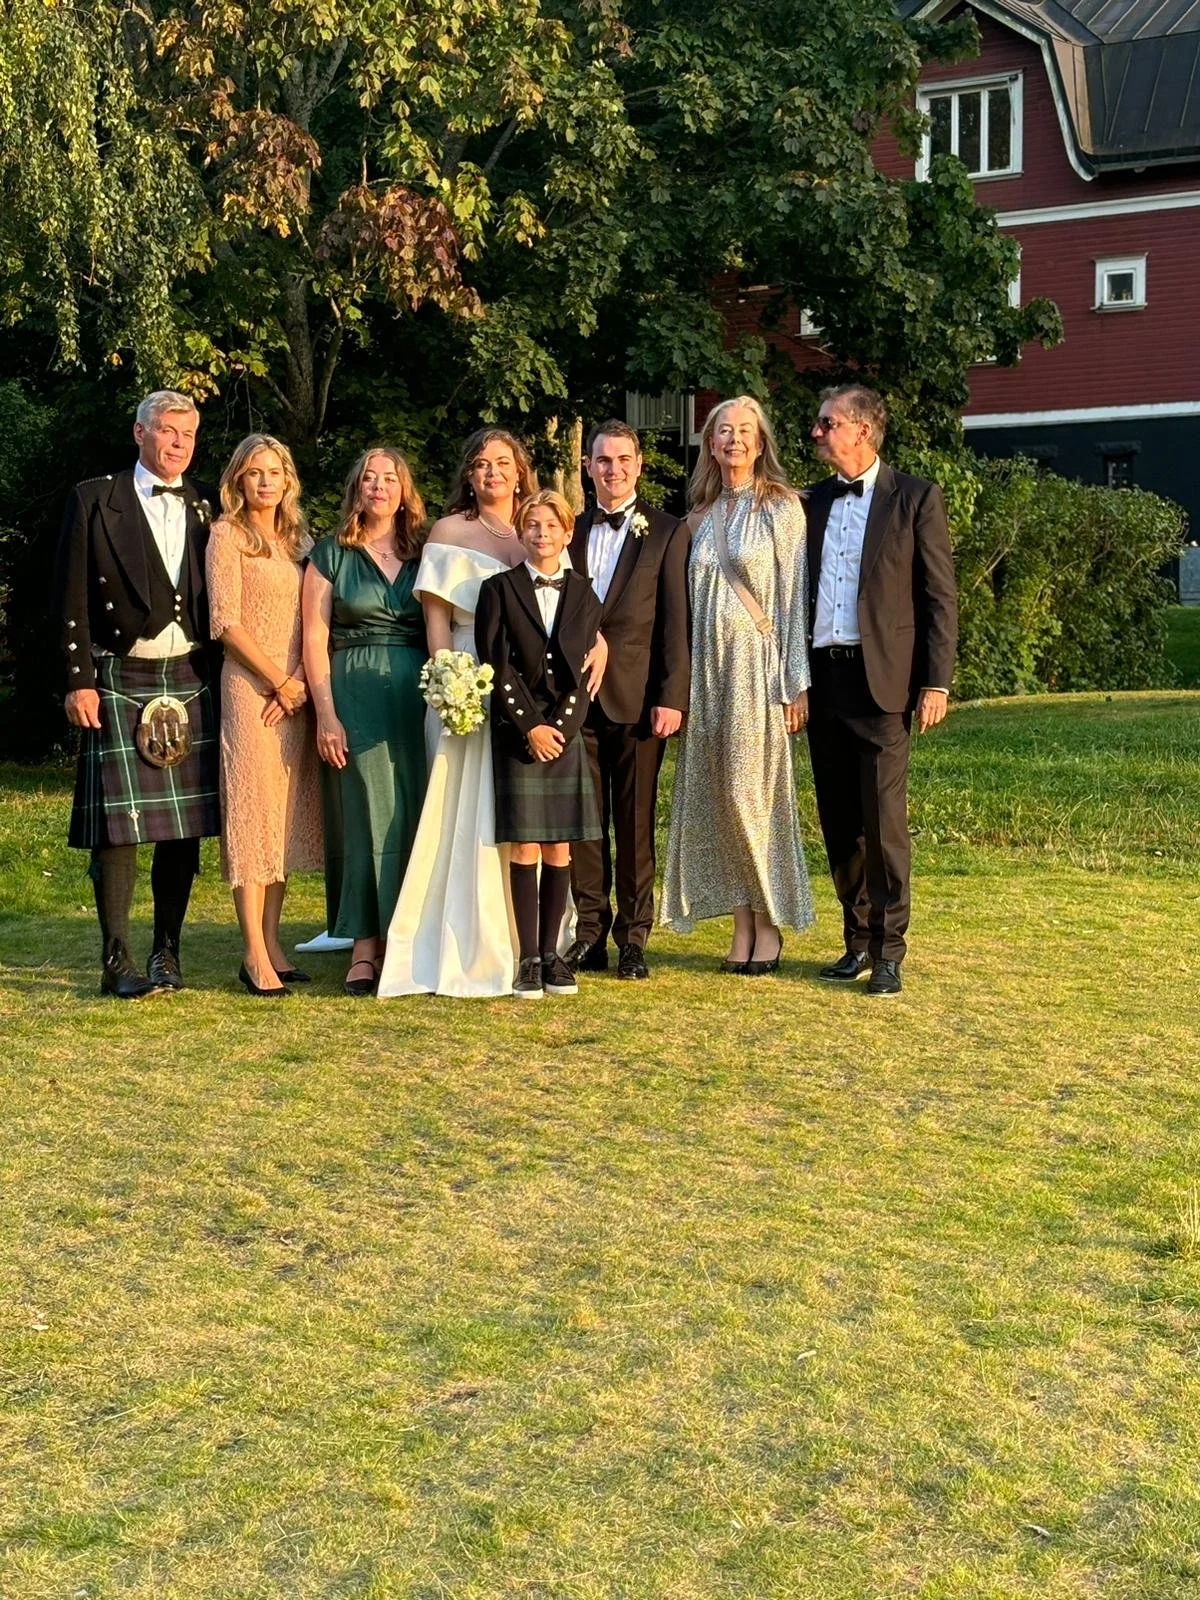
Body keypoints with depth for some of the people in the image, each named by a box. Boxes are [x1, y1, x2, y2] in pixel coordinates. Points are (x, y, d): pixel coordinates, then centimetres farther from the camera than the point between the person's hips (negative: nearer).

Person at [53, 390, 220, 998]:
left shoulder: (204, 509, 13)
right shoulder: (95, 499, 2)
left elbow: (215, 605, 13)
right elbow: (72, 597, -2)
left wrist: (219, 680, 5)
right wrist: (78, 681, -8)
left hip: (189, 684, 4)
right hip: (119, 683, -4)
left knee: (186, 826, 4)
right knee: (118, 825, -5)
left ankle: (166, 954, 14)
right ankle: (117, 963, 2)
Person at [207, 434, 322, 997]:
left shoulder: (298, 539, 16)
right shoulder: (227, 534, -1)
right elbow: (226, 622, -9)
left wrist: (301, 681, -4)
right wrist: (278, 680, -11)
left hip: (296, 692, 6)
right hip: (249, 686, -6)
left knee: (288, 812, 5)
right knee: (252, 807, -7)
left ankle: (273, 942, 10)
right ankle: (254, 954, -7)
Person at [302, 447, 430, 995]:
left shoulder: (423, 555, 13)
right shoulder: (331, 554, 6)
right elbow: (314, 637, 0)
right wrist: (326, 714, -8)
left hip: (417, 694, 3)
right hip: (354, 693, -3)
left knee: (415, 817, 1)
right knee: (368, 816, -5)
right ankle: (365, 949, -1)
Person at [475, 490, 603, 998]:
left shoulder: (584, 594, 11)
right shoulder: (499, 589, 4)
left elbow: (586, 668, 5)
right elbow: (495, 666, -3)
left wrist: (560, 726, -8)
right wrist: (530, 727, -10)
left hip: (566, 732, 2)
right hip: (516, 733, -2)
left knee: (559, 849, 3)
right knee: (524, 848, -3)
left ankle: (552, 952, 10)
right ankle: (528, 958, 1)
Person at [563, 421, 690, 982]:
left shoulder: (667, 532, 3)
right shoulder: (571, 531, 13)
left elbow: (676, 622, -2)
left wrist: (672, 697, -10)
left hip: (637, 697, -3)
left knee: (635, 820, 3)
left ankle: (633, 936, 11)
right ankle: (590, 931, 12)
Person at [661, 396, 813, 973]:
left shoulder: (782, 507, 0)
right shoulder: (701, 516, 14)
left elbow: (794, 594, -5)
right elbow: (692, 600, 16)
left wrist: (795, 680, -10)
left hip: (757, 664, -5)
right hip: (705, 665, 5)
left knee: (754, 792, -7)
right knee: (718, 795, 3)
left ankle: (769, 923, 4)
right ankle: (742, 924, 9)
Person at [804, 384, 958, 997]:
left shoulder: (916, 497, 0)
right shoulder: (815, 503, 15)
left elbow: (940, 596, -3)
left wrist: (936, 683, -10)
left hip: (881, 678, -5)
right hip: (822, 676, 5)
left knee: (883, 820, -7)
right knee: (838, 820, 8)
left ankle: (888, 951, 2)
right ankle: (858, 941, 19)